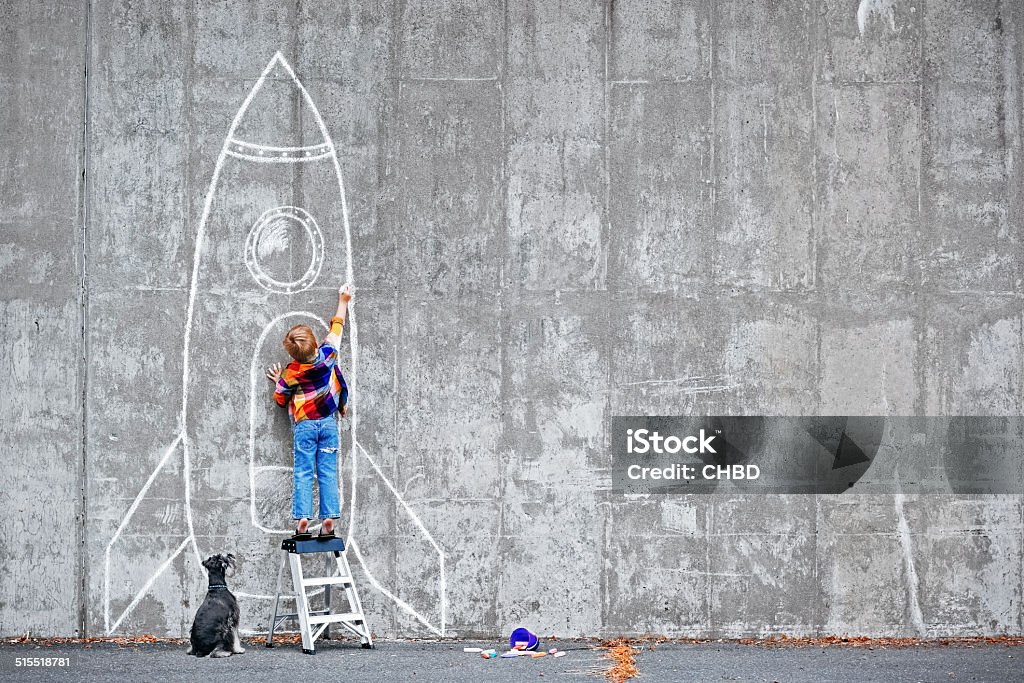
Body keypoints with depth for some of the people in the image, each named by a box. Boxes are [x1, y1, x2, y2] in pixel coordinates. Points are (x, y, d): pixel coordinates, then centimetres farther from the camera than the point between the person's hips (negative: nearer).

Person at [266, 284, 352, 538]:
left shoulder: (290, 373, -9)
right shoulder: (327, 355, -8)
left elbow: (280, 399, 6)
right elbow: (336, 327, 7)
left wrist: (278, 381, 22)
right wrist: (343, 302, 20)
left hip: (304, 425, -1)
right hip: (328, 422, 2)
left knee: (303, 473, 0)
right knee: (328, 472, 1)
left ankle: (302, 519, -11)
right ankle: (329, 519, -6)